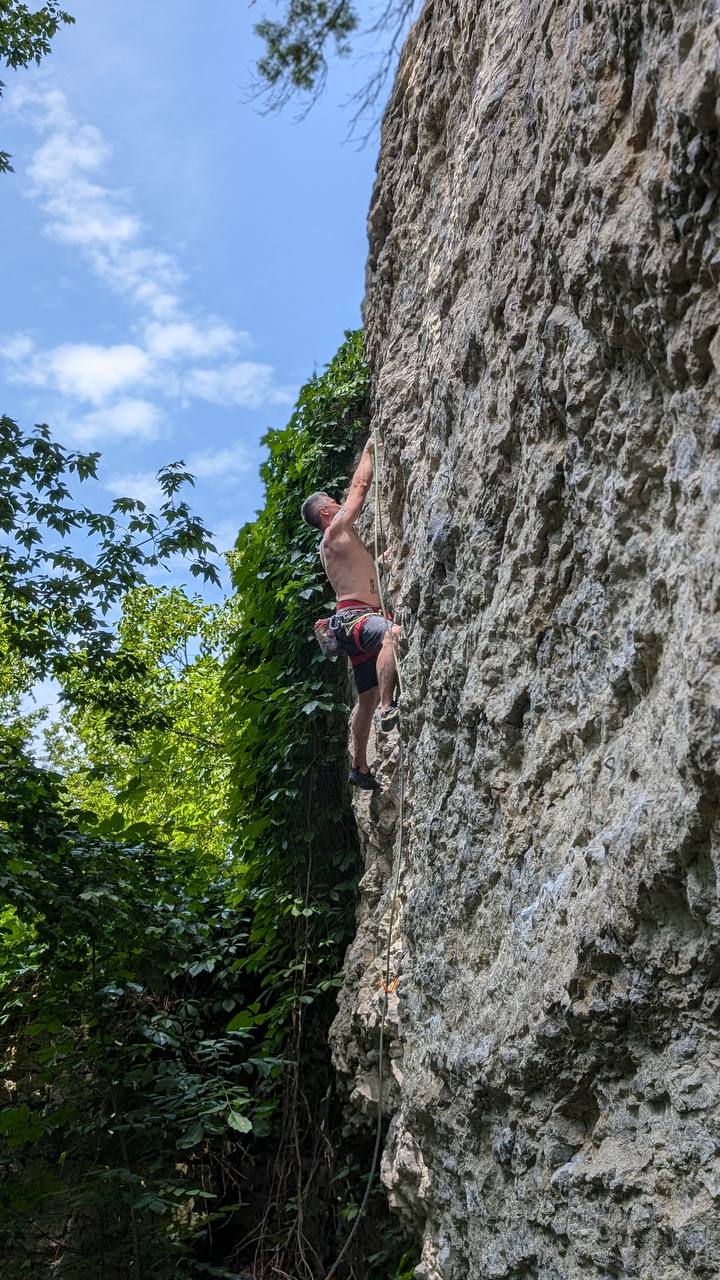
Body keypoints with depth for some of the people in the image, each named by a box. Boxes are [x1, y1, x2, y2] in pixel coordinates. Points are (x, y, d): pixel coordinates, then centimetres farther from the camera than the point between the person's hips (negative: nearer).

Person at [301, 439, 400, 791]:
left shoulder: (340, 539, 23)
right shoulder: (335, 531, -2)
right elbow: (360, 485, 1)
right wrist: (369, 449, 11)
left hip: (359, 621, 10)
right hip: (353, 617, -10)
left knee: (367, 698, 14)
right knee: (394, 633, -40)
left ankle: (359, 767, 23)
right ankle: (389, 710, -45)